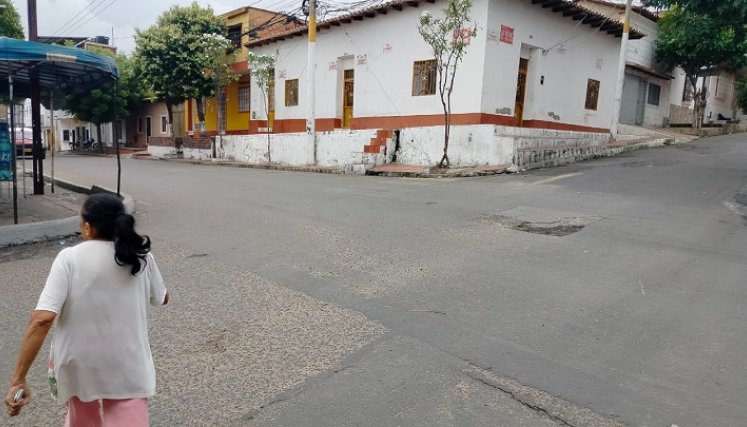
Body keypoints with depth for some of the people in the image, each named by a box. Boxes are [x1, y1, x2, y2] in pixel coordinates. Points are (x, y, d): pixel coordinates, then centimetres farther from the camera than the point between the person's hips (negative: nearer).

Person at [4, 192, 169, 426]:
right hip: (127, 369, 0)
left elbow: (42, 319, -21)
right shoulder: (141, 256, -5)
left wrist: (18, 379, -17)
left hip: (79, 366, 0)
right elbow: (162, 298, 11)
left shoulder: (70, 258, -12)